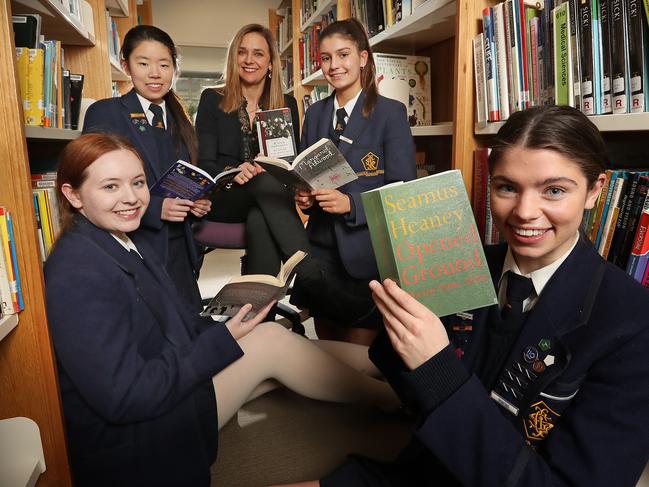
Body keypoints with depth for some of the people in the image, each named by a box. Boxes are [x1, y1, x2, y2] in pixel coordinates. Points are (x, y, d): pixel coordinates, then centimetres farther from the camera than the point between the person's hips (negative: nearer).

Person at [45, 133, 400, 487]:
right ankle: (392, 398, 3)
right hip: (123, 440, -8)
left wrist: (229, 329, -8)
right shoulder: (77, 275, -23)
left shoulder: (130, 242, 6)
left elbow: (177, 325, 7)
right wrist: (223, 341, -20)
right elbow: (125, 397, -26)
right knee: (270, 341, -15)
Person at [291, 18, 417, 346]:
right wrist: (304, 195, -6)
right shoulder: (314, 114, 10)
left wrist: (351, 204, -22)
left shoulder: (390, 113, -6)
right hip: (321, 248, 5)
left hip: (366, 252, -5)